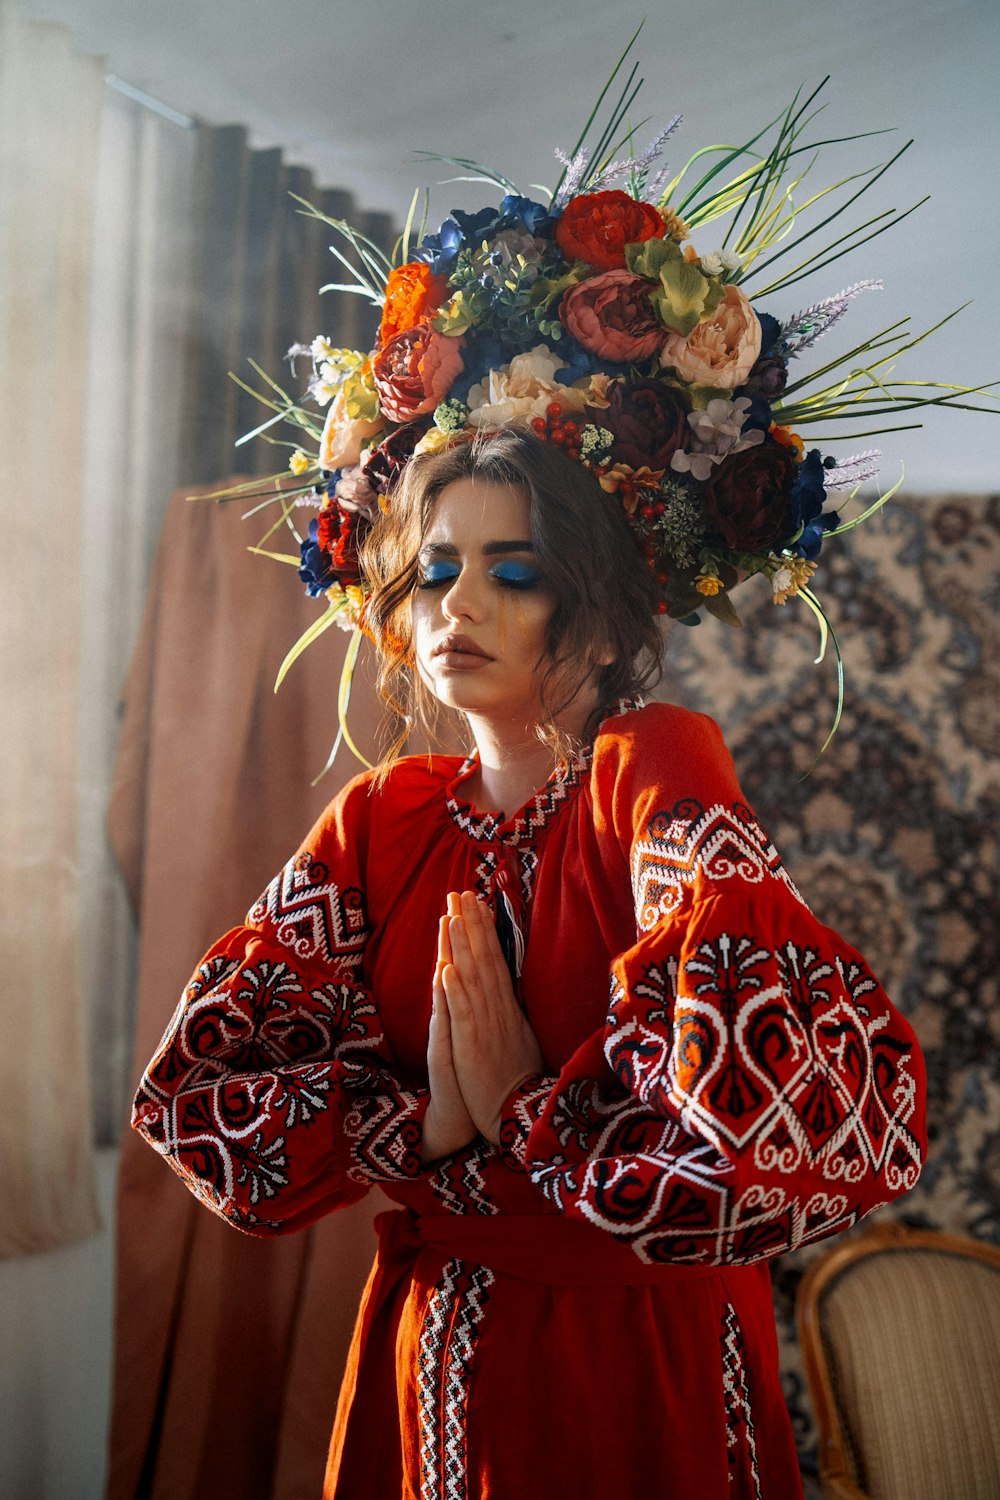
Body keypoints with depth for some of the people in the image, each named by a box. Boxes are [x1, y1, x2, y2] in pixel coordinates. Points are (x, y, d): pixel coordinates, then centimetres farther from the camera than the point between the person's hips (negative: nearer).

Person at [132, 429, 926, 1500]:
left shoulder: (654, 768, -17)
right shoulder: (383, 817, -1)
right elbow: (200, 1074, -4)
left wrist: (533, 1116, -19)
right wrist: (423, 1125, -18)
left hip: (642, 1364, -4)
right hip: (426, 1357, 5)